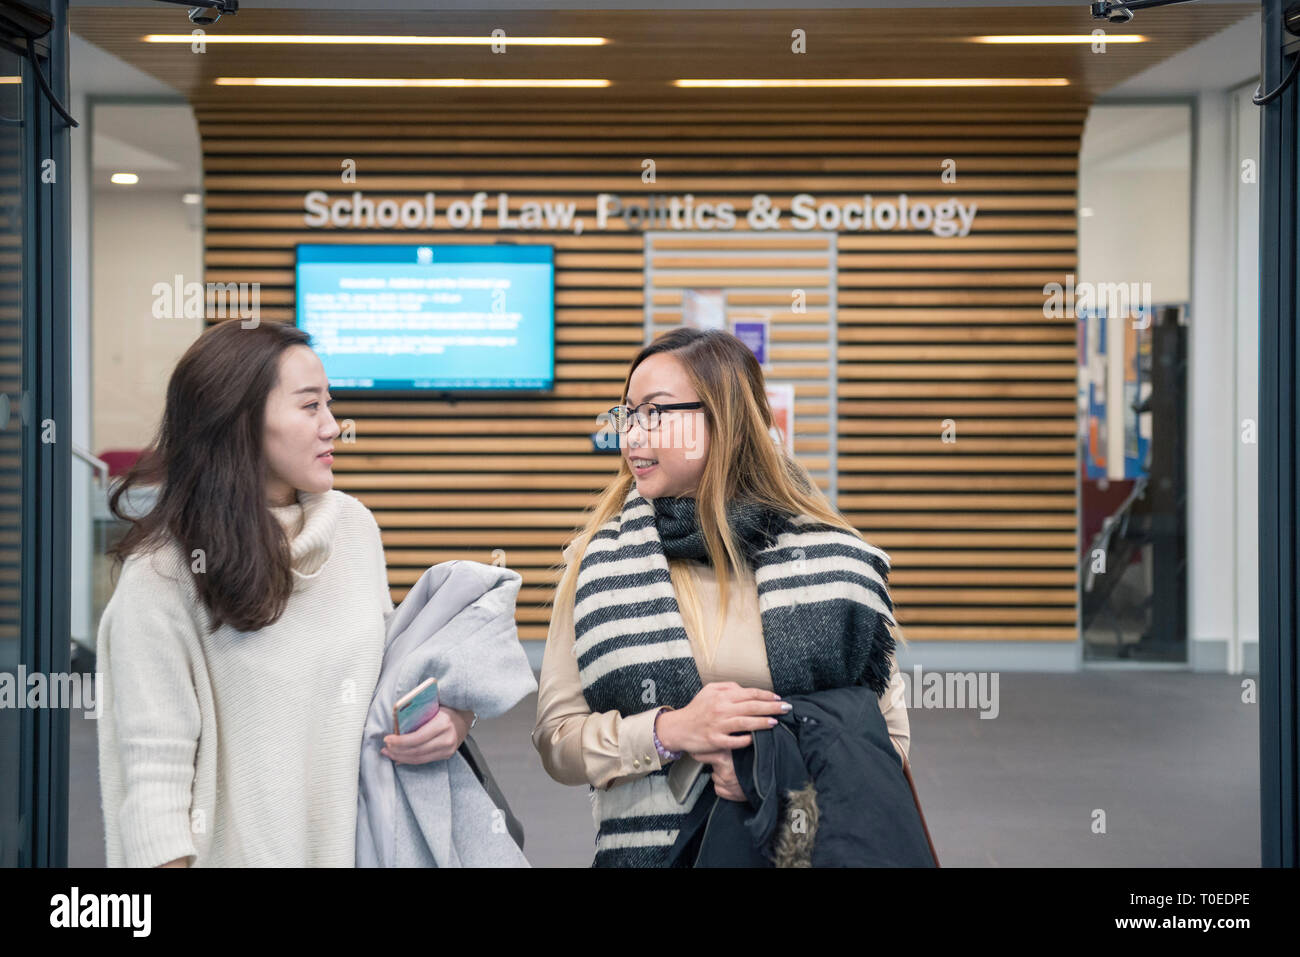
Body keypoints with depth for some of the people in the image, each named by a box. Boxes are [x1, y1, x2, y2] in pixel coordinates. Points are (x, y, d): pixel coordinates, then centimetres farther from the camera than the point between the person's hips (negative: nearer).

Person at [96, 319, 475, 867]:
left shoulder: (354, 526, -1)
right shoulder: (161, 574, -17)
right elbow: (155, 774, -16)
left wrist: (453, 717, -4)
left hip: (361, 842, 5)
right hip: (242, 851, -5)